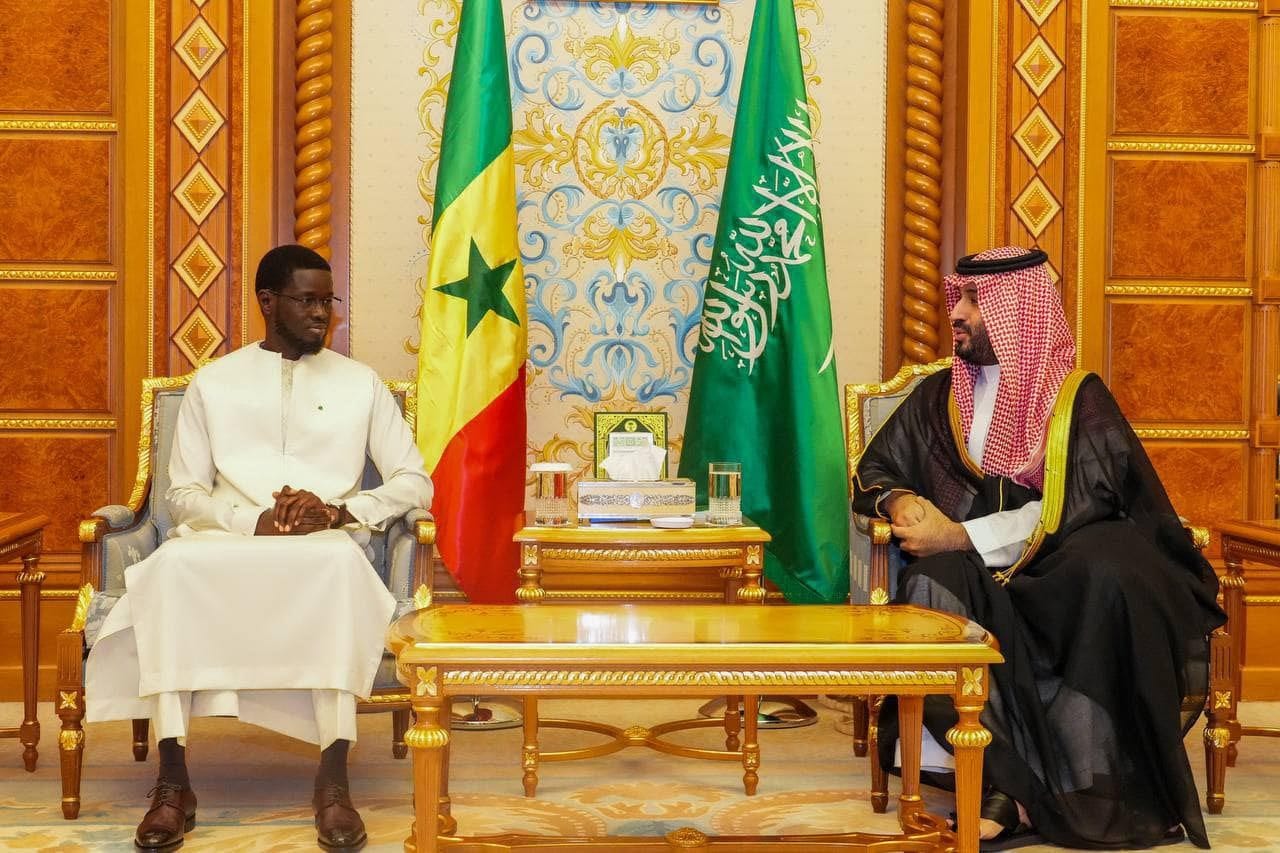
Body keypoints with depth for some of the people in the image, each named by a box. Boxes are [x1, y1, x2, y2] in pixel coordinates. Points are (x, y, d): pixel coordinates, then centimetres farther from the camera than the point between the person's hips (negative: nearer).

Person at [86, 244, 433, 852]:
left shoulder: (360, 384, 14)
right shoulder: (213, 382, 14)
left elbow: (415, 483, 9)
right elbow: (183, 495, 8)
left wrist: (338, 511, -10)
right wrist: (254, 521, -13)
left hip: (325, 547, 0)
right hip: (226, 540, 1)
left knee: (342, 560, -39)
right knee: (174, 563, -35)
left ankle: (333, 780, -38)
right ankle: (173, 780, -33)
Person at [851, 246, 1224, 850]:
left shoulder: (1080, 399, 4)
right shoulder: (938, 397, 15)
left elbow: (1072, 509, -9)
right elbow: (872, 474, 20)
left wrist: (962, 537, -17)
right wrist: (899, 500, -5)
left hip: (1054, 579, -2)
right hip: (971, 579, 2)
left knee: (1108, 574, -37)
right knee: (929, 588, -34)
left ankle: (1085, 795, -29)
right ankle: (1010, 783, -36)